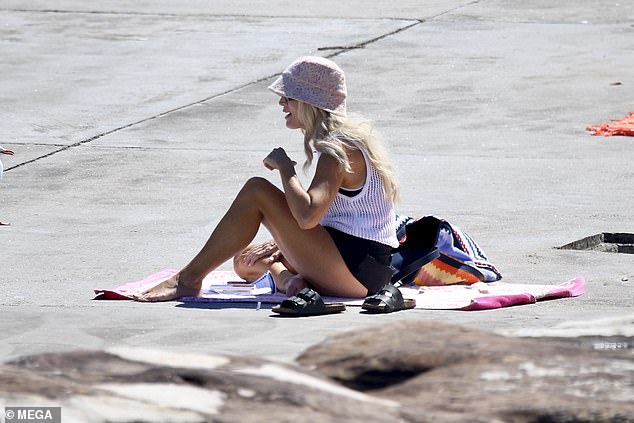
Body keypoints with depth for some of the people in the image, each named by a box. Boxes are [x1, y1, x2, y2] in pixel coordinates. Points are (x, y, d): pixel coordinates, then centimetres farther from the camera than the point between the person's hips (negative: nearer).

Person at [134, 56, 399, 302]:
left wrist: (284, 167, -15)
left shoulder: (337, 149, -14)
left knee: (256, 191, -13)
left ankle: (188, 280, -14)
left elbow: (307, 216, -30)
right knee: (245, 259, 20)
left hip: (355, 268, -11)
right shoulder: (348, 138, 19)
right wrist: (282, 245, 11)